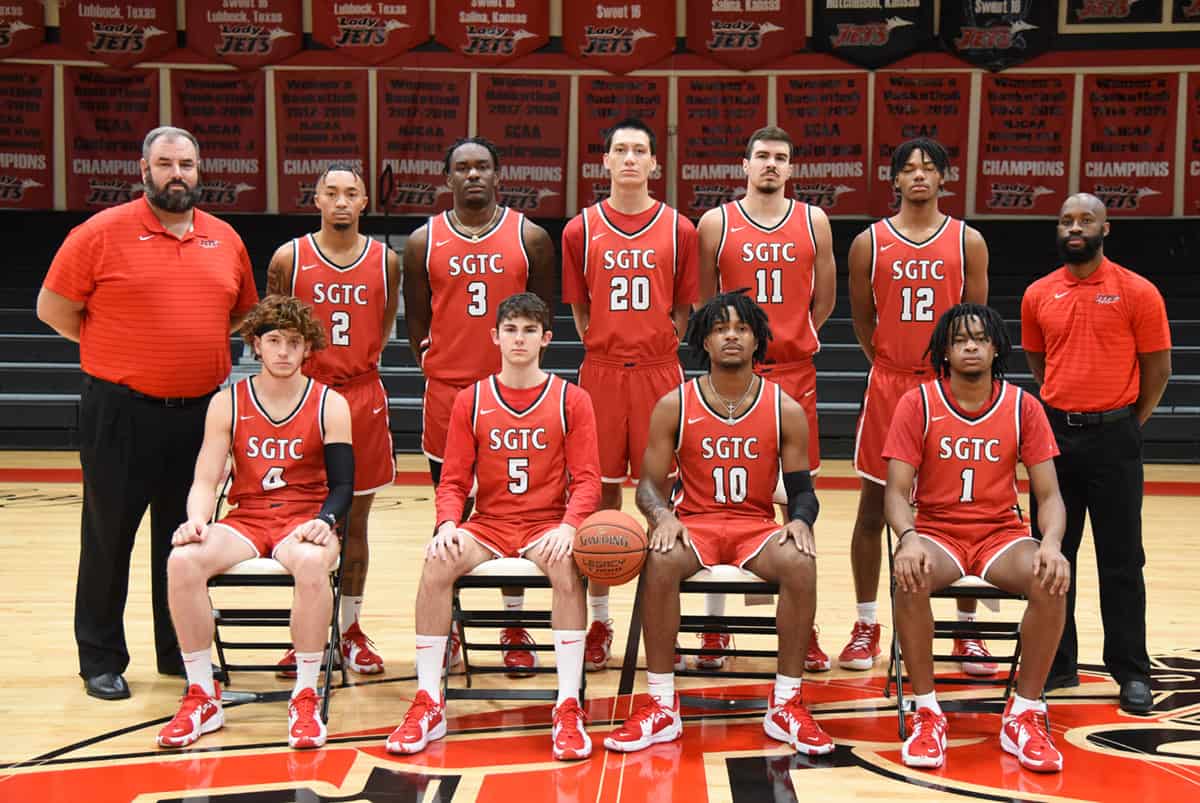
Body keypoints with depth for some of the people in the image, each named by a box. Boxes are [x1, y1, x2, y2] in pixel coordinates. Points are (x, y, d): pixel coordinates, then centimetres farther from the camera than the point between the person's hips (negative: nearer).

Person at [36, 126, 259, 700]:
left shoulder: (225, 239, 7)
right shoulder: (102, 232, -6)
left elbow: (243, 310, 21)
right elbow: (53, 307, -2)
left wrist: (199, 349, 10)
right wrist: (116, 352, 0)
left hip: (199, 413, 4)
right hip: (120, 413, -4)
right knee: (109, 537, 4)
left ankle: (180, 653, 25)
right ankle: (101, 660, 17)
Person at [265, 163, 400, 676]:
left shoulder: (386, 260, 3)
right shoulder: (289, 258, -2)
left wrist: (357, 361, 6)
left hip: (363, 397, 1)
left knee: (355, 519, 8)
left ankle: (350, 629, 19)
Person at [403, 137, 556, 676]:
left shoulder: (530, 237, 2)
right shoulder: (424, 242, 4)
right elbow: (416, 322, 9)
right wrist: (437, 370, 3)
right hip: (446, 390, 1)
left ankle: (515, 627, 16)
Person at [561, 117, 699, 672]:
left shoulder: (679, 230, 5)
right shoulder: (581, 230, 5)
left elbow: (685, 308, 9)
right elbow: (578, 308, 12)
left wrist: (660, 346, 2)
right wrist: (602, 345, 5)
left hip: (659, 373, 0)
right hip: (601, 373, 0)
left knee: (660, 493, 3)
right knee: (601, 495, 4)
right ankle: (598, 621, 15)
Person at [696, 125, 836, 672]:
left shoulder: (813, 222, 7)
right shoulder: (716, 223, 3)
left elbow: (824, 298, 13)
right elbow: (702, 300, 8)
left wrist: (790, 341, 10)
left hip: (794, 373, 1)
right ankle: (715, 627, 12)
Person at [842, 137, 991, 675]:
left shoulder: (967, 241, 3)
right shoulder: (869, 243, 3)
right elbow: (862, 320, 10)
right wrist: (889, 364, 7)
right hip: (888, 384, 0)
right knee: (873, 505, 4)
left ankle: (967, 630, 14)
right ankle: (866, 627, 16)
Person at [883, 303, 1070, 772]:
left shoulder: (1022, 407, 0)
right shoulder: (918, 404, -4)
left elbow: (1049, 495, -1)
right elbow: (897, 491, -8)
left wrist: (1051, 543, -22)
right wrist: (908, 537, -30)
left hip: (1001, 534, 1)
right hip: (936, 532, -1)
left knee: (1052, 581, -30)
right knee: (910, 578, -36)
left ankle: (1025, 714, -13)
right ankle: (927, 712, -19)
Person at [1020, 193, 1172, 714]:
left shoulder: (1137, 292, -5)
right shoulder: (1038, 295, 6)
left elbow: (1158, 368, -1)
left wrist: (1127, 422, 2)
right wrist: (1064, 403, 13)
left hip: (1113, 438, -3)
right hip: (1055, 433, 4)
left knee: (1121, 559, 2)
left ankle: (1131, 672, 12)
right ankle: (1056, 662, 19)